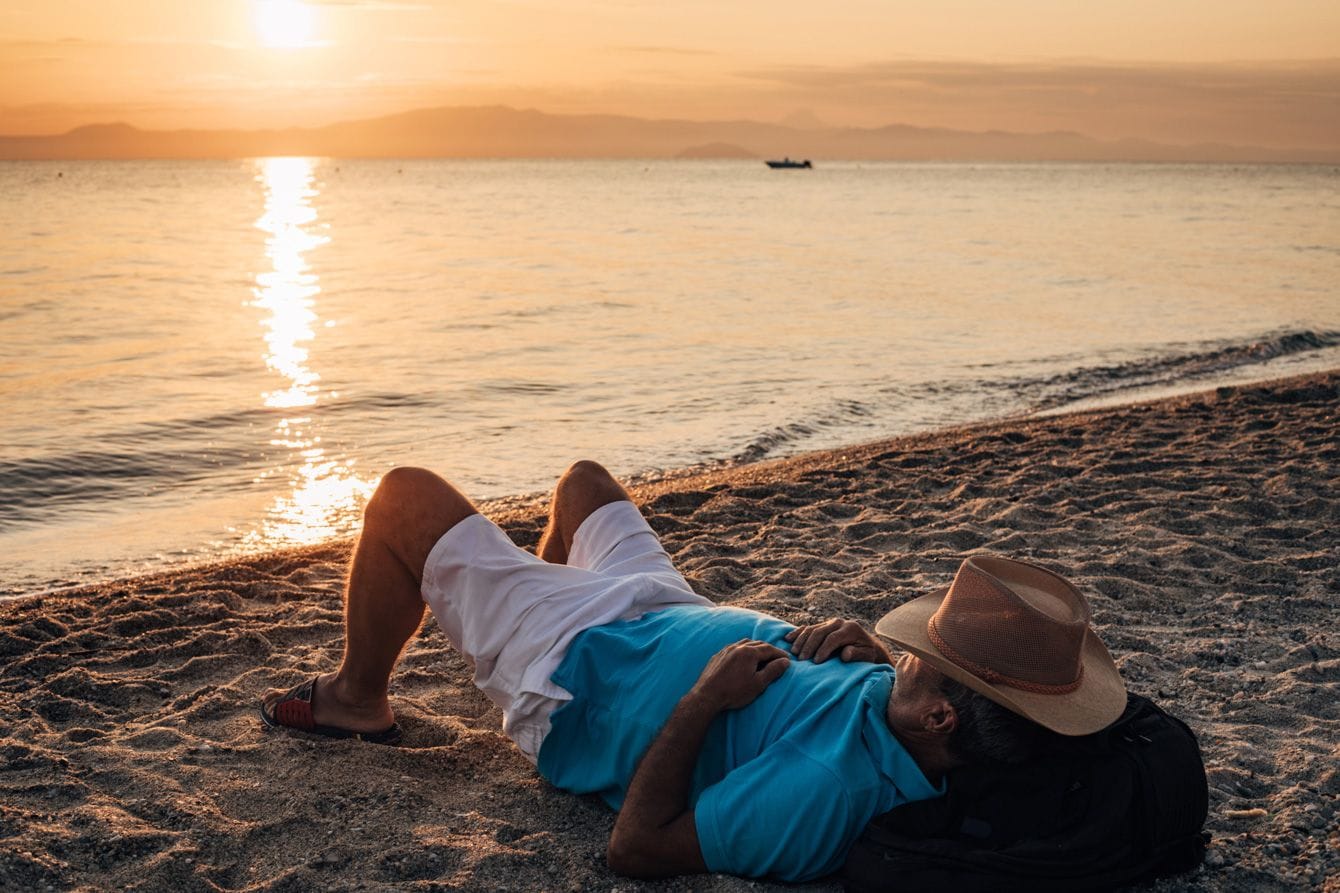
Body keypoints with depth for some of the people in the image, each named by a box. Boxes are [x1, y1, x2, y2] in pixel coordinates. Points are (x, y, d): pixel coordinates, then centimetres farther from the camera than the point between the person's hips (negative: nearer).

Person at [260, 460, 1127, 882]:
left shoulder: (825, 790, -44)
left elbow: (638, 849, -34)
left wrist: (703, 701, -34)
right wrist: (858, 641, -16)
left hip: (571, 668, -7)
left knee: (404, 494, 5)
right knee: (584, 478, 31)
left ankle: (357, 697, 32)